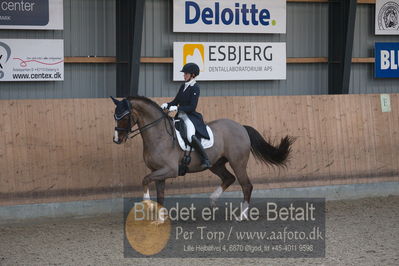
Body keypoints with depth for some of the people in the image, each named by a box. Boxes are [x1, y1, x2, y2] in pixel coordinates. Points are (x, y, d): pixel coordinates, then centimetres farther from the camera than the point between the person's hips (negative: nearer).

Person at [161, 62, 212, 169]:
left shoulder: (195, 88, -9)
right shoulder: (183, 86, 14)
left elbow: (192, 107, -16)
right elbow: (176, 101, 17)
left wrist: (177, 108, -22)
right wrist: (167, 105, -3)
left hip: (190, 117, -9)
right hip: (180, 116, 9)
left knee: (191, 136, -33)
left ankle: (205, 160, -27)